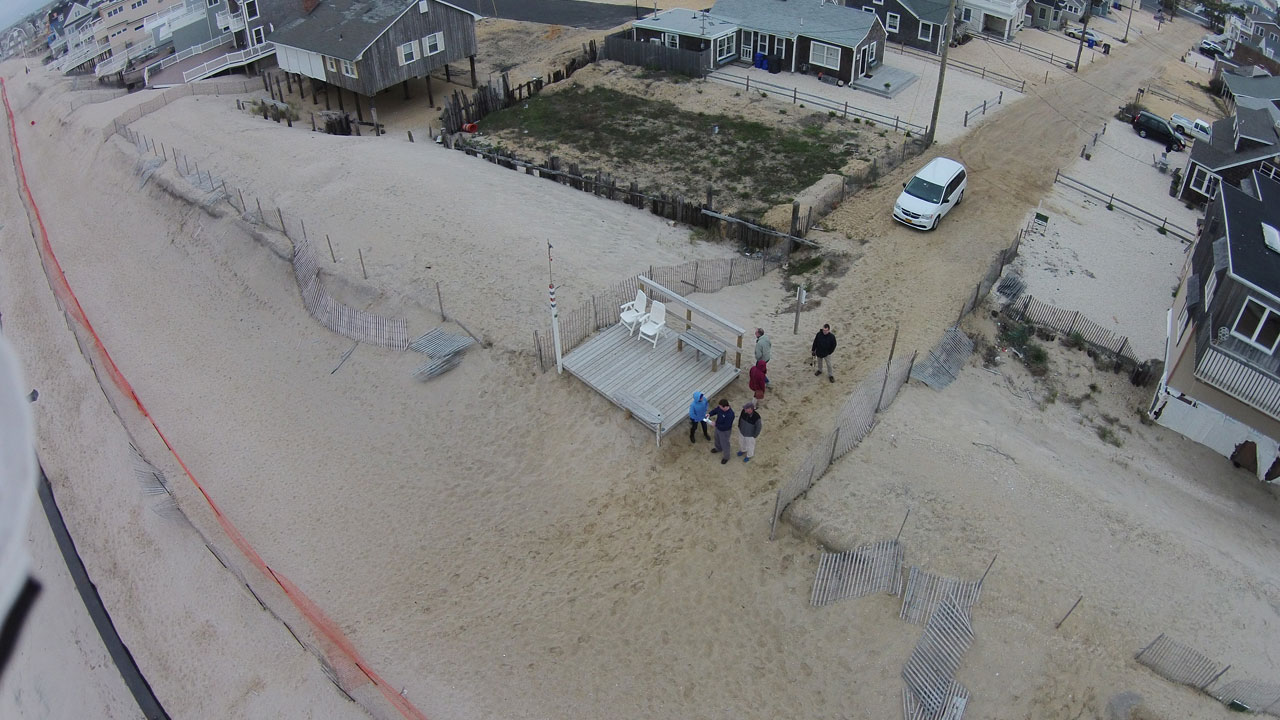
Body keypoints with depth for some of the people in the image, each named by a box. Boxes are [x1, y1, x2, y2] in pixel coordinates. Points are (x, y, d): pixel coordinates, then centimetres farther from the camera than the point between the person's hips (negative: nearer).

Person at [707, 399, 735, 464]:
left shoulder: (730, 414, -41)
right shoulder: (720, 407, -20)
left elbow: (726, 426, -35)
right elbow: (715, 410, 2)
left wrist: (716, 424, -29)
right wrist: (710, 414, -18)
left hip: (724, 431, -7)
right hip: (718, 428, 7)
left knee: (724, 444, 17)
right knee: (717, 439, 33)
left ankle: (726, 457, 43)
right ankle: (718, 449, 64)